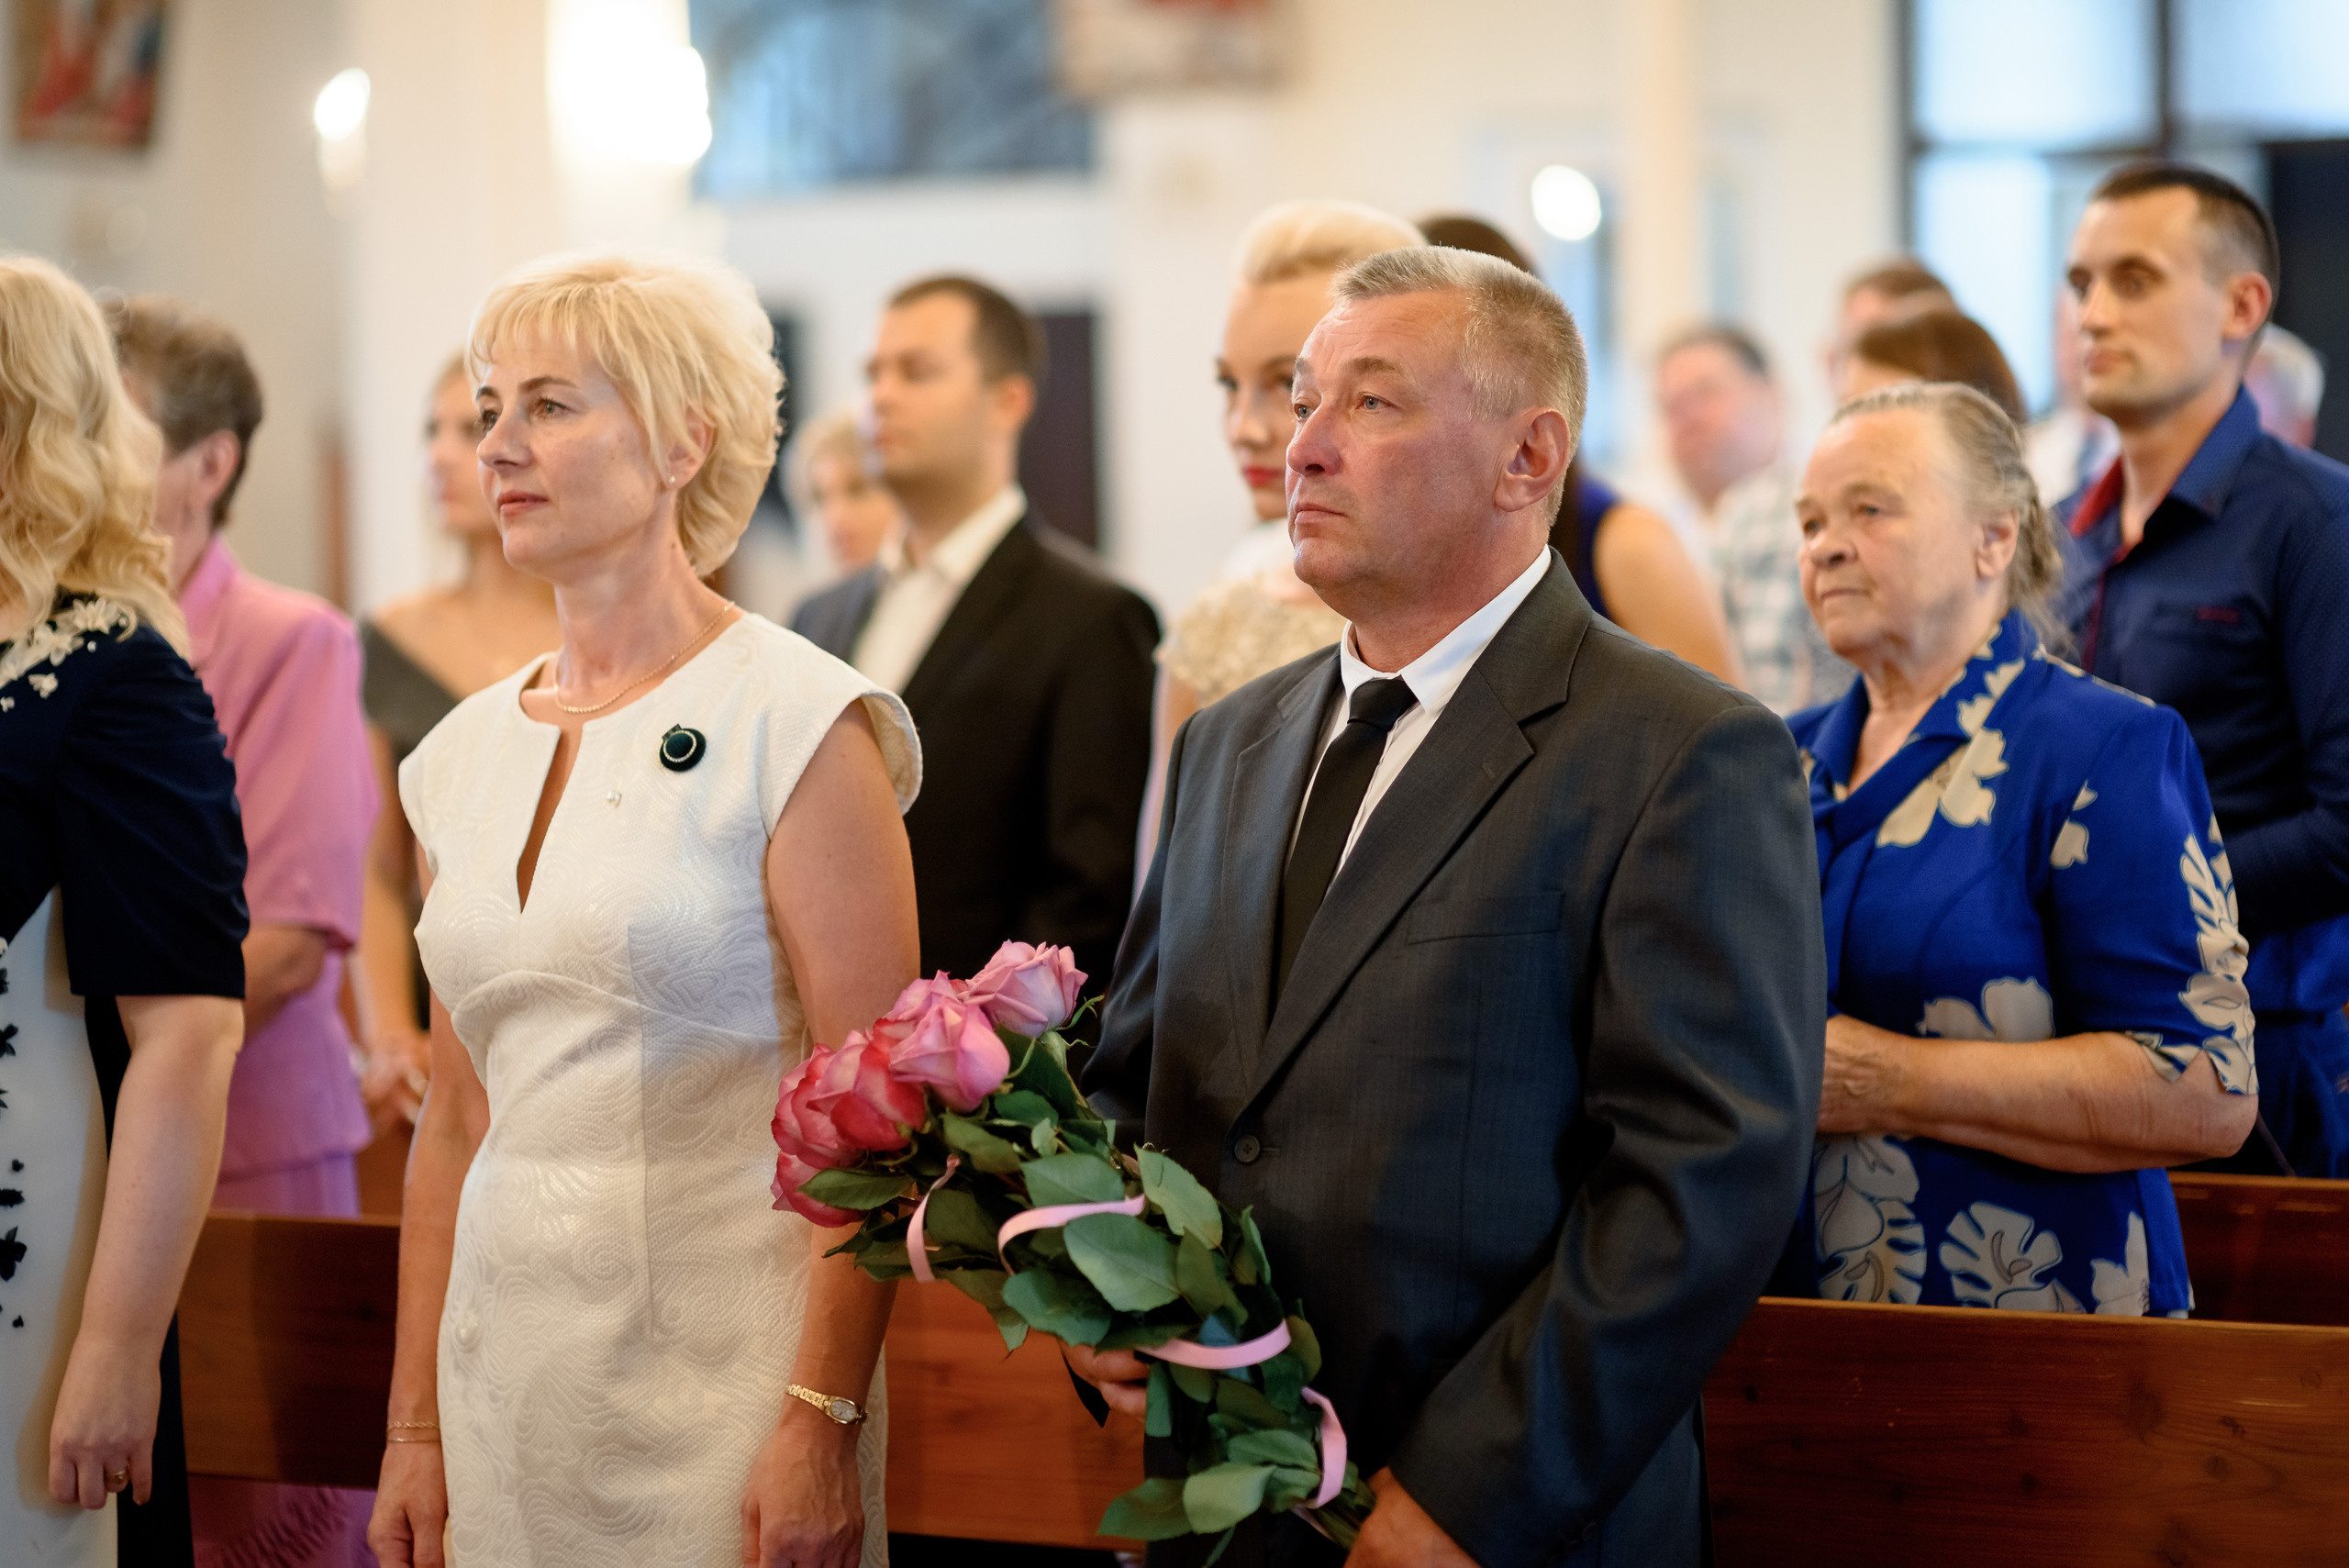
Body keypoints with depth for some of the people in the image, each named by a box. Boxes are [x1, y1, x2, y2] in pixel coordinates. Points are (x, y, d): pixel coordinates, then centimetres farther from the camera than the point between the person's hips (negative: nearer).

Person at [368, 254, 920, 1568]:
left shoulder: (796, 722, -8)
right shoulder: (468, 753, 10)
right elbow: (458, 1122, 14)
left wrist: (821, 1422, -19)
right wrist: (417, 1432, 10)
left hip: (720, 1380, -5)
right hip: (509, 1383, 5)